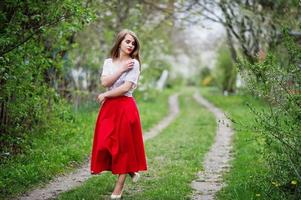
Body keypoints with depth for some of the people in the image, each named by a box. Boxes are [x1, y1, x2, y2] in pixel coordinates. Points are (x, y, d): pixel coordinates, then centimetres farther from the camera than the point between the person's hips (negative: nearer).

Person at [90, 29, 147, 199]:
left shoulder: (134, 63, -3)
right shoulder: (109, 62, 11)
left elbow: (126, 88, -12)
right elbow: (105, 82, -5)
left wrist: (105, 95, -6)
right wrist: (121, 69, -12)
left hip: (125, 107, -5)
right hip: (109, 107, 5)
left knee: (124, 145, 0)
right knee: (106, 144, 2)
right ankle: (131, 169, 26)